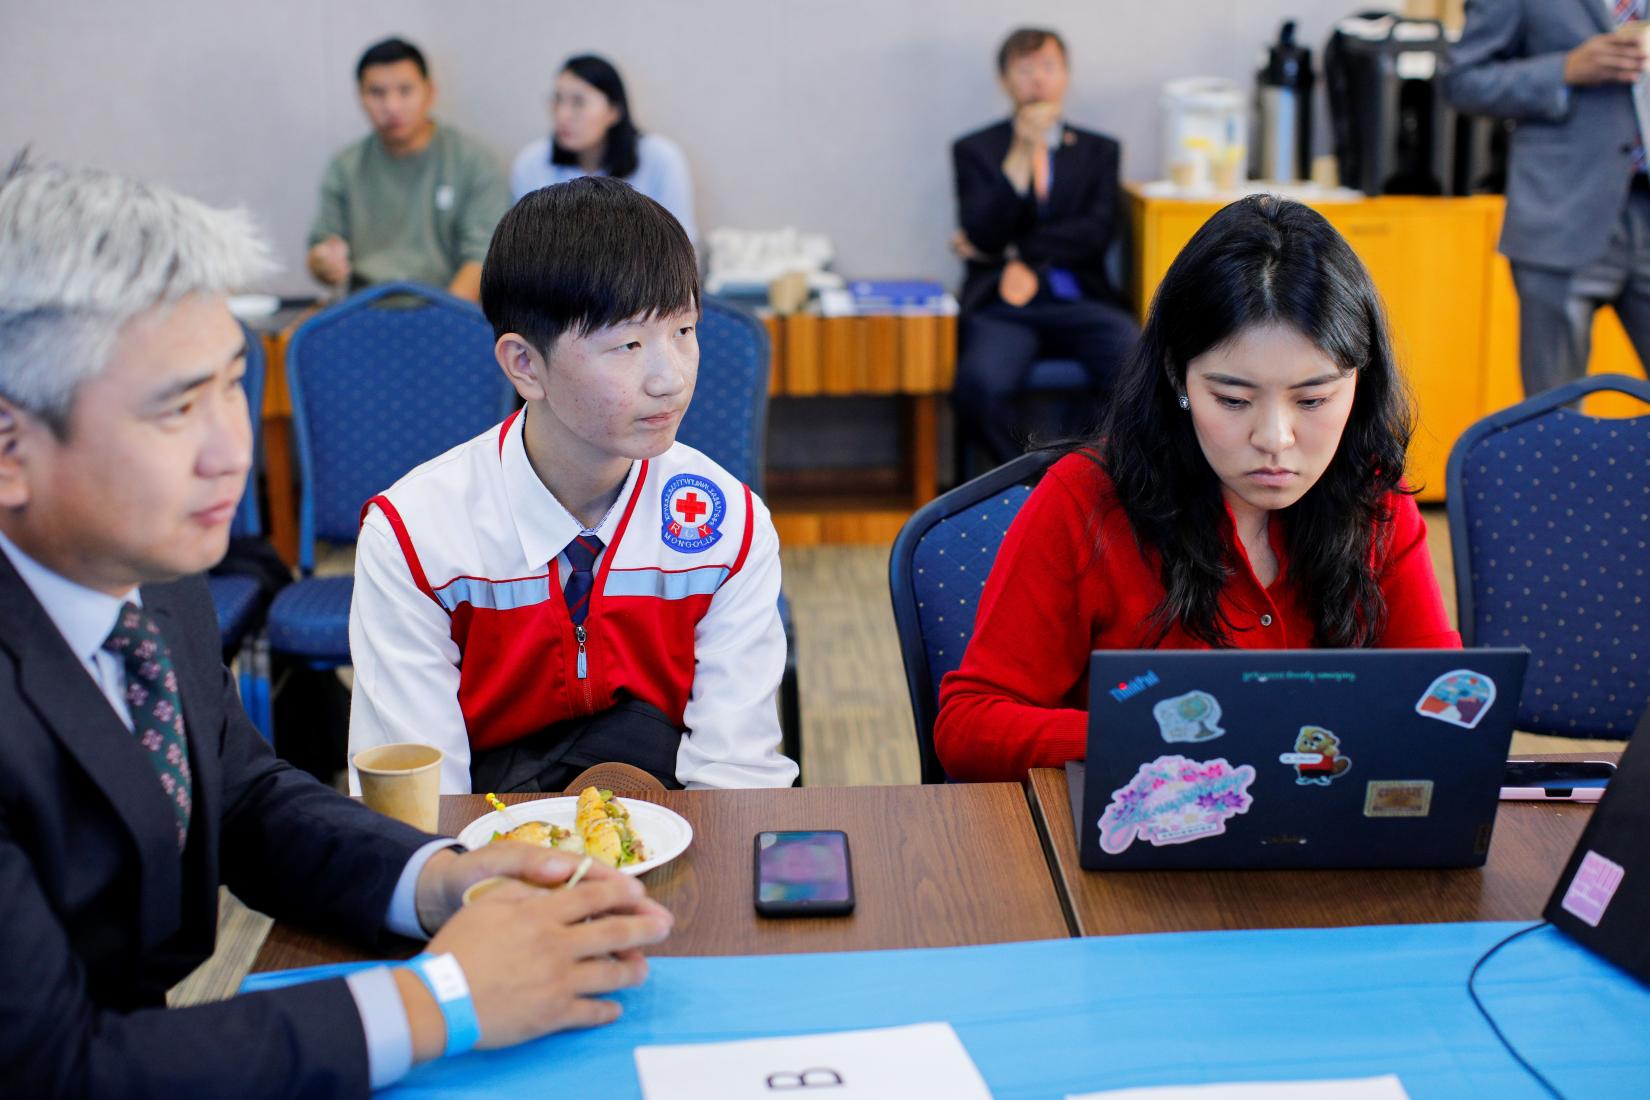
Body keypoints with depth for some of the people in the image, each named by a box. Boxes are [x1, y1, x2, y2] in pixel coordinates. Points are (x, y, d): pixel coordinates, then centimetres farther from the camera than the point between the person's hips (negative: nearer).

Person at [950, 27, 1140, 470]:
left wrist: (1012, 252, -3)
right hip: (1003, 305, -1)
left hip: (1081, 304, 2)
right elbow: (982, 236, -2)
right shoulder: (975, 150, 14)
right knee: (980, 386, -34)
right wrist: (1022, 152, -9)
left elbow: (1095, 233, 4)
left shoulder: (1098, 150, 20)